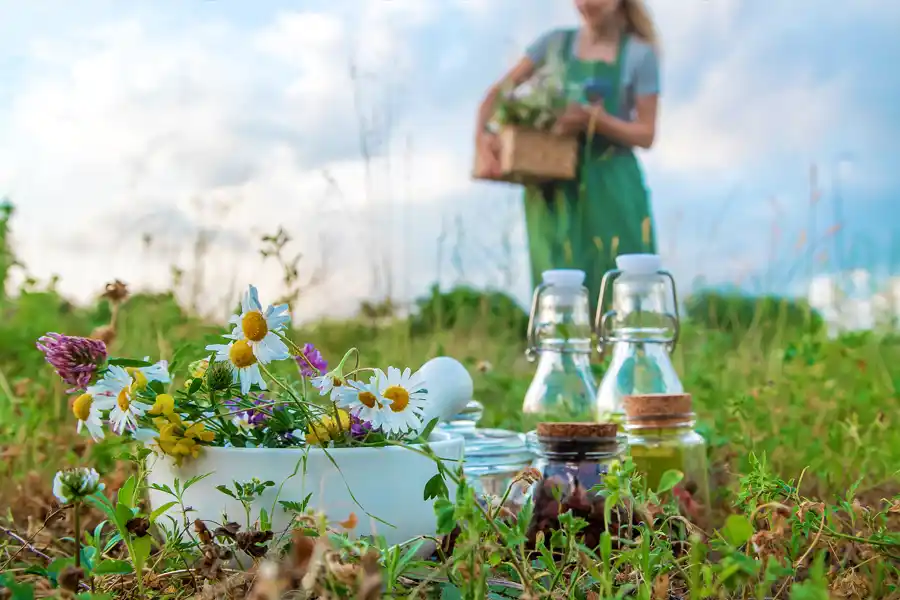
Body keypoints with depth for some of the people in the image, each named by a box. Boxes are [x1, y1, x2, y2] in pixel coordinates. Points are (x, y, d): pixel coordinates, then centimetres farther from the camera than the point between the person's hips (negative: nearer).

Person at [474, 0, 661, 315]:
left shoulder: (640, 54, -1)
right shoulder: (556, 43, 7)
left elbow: (646, 134, -3)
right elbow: (498, 92, 6)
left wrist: (595, 120, -20)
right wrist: (482, 133, -13)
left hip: (613, 187, -2)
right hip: (555, 186, 2)